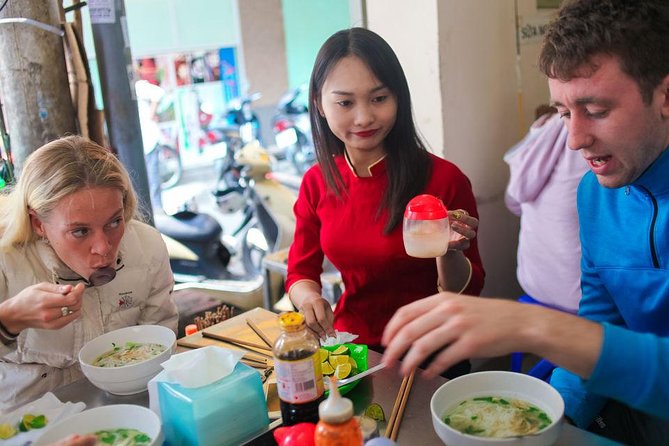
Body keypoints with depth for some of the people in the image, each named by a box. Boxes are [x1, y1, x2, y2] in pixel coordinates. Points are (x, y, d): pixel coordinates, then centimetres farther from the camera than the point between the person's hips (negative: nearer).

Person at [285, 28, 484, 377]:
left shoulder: (443, 178, -12)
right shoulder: (317, 183, -1)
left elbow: (467, 292, -4)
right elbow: (301, 272, 8)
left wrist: (449, 253, -25)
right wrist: (308, 298, -14)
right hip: (349, 346, 3)